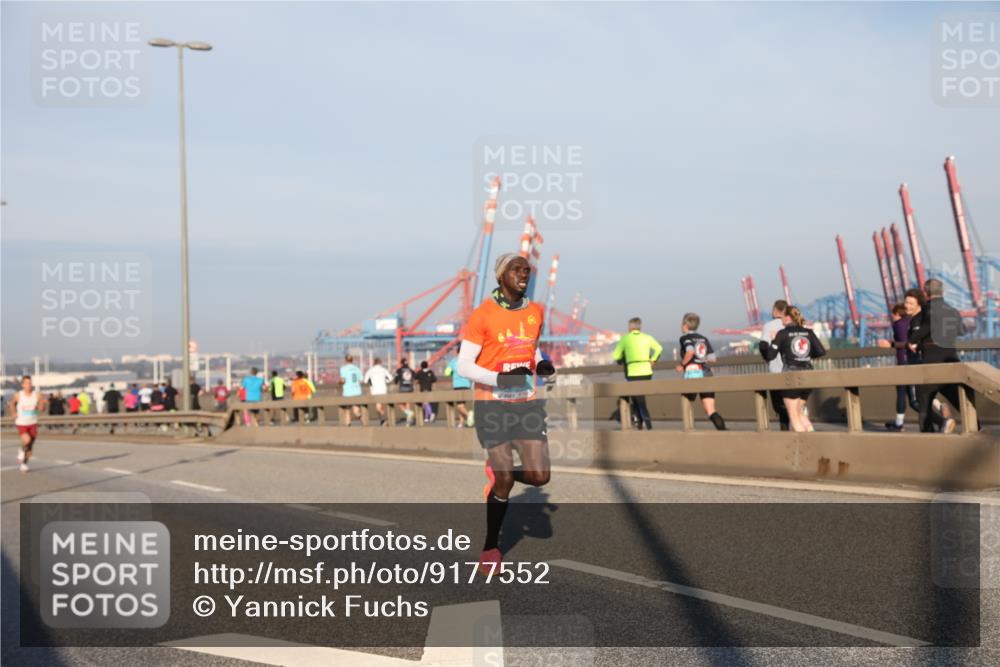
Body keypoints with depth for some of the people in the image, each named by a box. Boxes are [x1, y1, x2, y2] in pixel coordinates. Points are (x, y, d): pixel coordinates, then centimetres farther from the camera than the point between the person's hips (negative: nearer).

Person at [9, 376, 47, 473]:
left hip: (33, 423, 2)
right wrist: (14, 413, -2)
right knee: (27, 440, -26)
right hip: (21, 423, -2)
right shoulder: (18, 395, -10)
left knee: (30, 448, 8)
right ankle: (21, 451, 7)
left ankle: (23, 463, 30)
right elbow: (12, 403, 12)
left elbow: (42, 409, -7)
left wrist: (41, 404, -28)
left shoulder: (37, 394, -10)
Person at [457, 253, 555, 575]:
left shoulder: (535, 312, 6)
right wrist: (500, 379, -25)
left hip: (527, 404, 5)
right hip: (492, 406, -5)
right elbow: (464, 365, -10)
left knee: (539, 476, -6)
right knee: (504, 481, -5)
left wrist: (542, 364, 2)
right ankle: (491, 546, 16)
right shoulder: (483, 315, -11)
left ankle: (499, 473, 28)